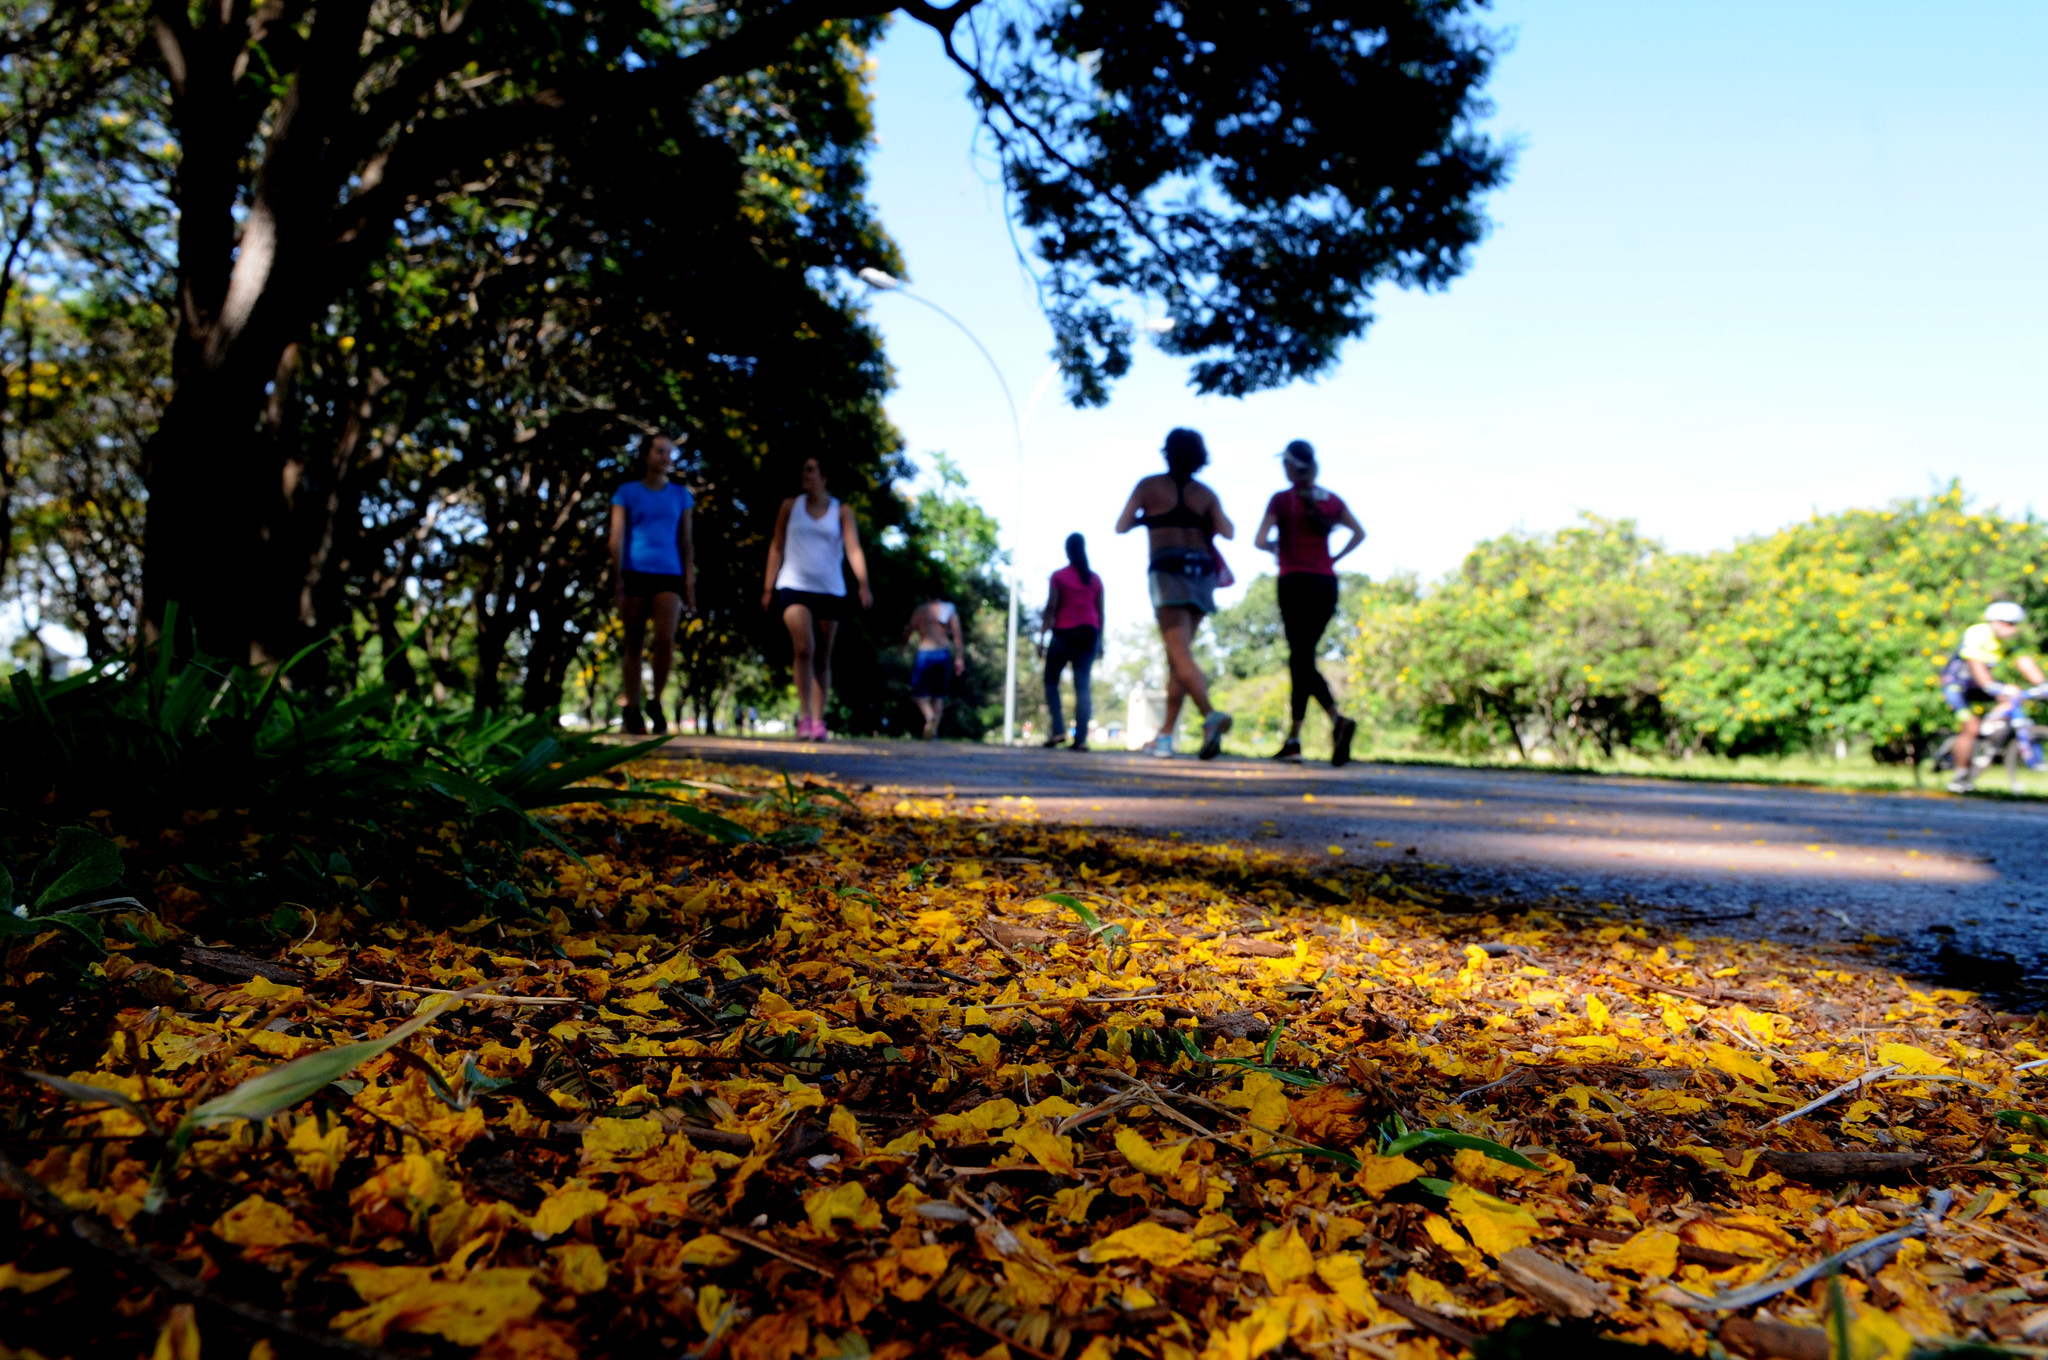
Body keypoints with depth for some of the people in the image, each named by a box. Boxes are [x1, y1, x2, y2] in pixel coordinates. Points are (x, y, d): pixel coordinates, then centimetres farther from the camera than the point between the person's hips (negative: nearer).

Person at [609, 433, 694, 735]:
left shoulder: (680, 495, 14)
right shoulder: (628, 492, 8)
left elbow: (686, 542, 14)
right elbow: (617, 537, 4)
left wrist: (690, 582, 6)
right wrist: (617, 577, -5)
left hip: (669, 576, 1)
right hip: (635, 573, -1)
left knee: (665, 639, -17)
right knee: (634, 643, 2)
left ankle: (656, 703, 1)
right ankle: (633, 712, 11)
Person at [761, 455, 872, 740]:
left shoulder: (842, 511, 6)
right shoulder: (790, 506, 8)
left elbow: (853, 549, -5)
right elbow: (776, 547, 10)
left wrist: (863, 584, -20)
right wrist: (768, 587, 5)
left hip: (830, 591, 1)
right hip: (794, 587, -1)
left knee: (823, 658, 5)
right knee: (804, 648, -19)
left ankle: (818, 720, 11)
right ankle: (804, 714, -12)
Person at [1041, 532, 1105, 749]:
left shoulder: (1058, 576, 1)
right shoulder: (1095, 579, 10)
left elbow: (1051, 607, -6)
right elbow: (1100, 612, 9)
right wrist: (1100, 641, 14)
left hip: (1064, 633, -3)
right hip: (1089, 634, 3)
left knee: (1051, 681, 10)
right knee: (1082, 685, -1)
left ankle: (1058, 729, -6)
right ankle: (1081, 738, -11)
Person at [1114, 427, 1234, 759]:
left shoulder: (1149, 485, 5)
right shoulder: (1205, 494, 13)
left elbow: (1121, 526, 6)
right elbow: (1228, 532, 1)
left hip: (1168, 570, -4)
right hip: (1201, 572, 5)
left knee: (1180, 654, -14)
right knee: (1178, 654, 13)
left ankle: (1211, 715, -38)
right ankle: (1166, 734, 16)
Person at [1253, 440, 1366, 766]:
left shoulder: (1281, 500, -5)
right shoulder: (1332, 500, 9)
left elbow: (1260, 541, -12)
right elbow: (1359, 534, 7)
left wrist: (1275, 548, 8)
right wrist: (1335, 558, 10)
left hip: (1295, 582, -5)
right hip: (1326, 583, 5)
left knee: (1302, 660, -5)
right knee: (1302, 657, 12)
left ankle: (1338, 720, -30)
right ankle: (1293, 740, 15)